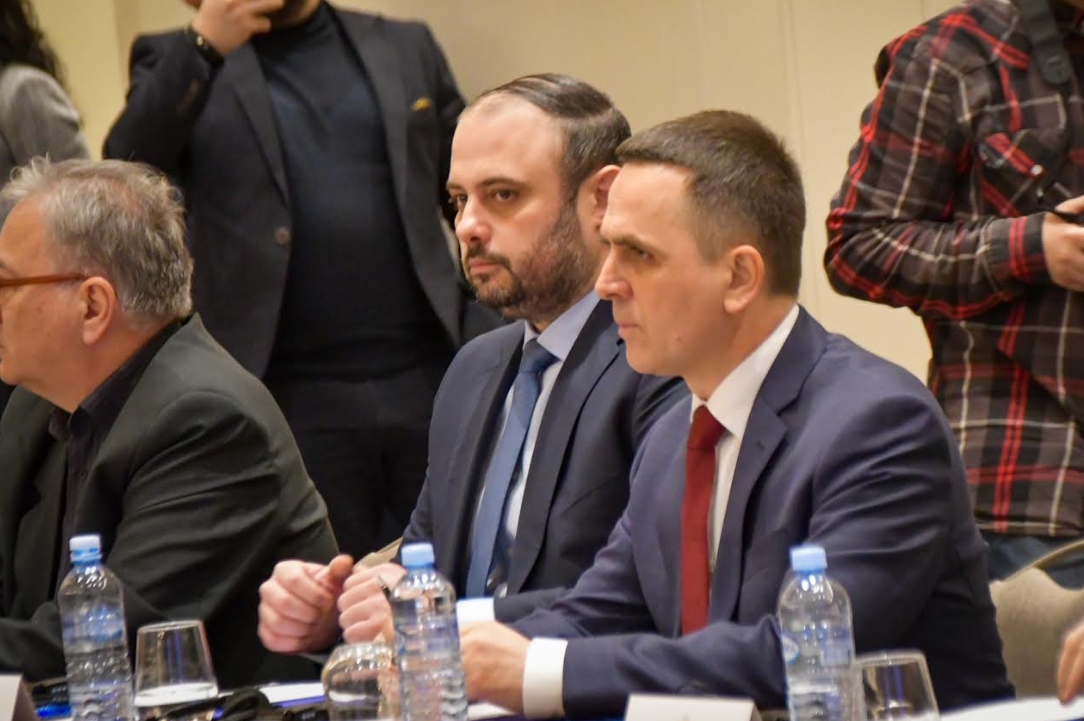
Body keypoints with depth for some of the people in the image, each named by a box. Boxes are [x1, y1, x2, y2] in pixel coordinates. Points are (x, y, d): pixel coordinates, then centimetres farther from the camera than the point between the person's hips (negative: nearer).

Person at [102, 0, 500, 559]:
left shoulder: (406, 50, 12)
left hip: (429, 383, 2)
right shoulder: (176, 65, 7)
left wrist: (491, 347, 4)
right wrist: (203, 46, -17)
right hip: (295, 401, -2)